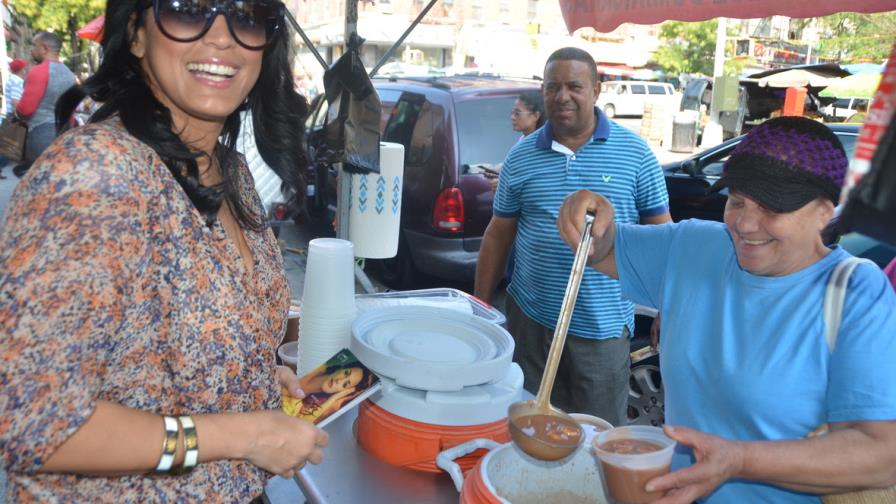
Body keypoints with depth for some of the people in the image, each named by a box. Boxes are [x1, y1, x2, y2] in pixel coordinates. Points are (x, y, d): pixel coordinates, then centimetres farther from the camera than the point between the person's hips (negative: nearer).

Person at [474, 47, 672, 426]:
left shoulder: (634, 153, -1)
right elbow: (498, 235, 10)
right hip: (530, 320, 2)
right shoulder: (521, 157, 5)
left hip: (603, 325, -2)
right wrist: (481, 306, 9)